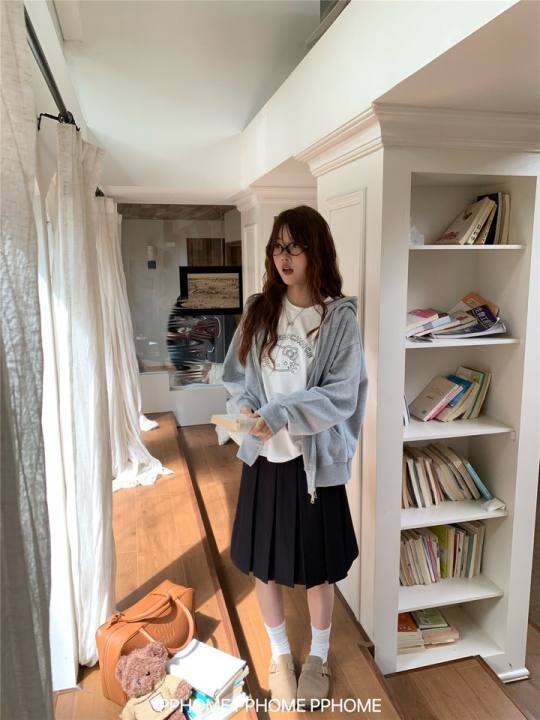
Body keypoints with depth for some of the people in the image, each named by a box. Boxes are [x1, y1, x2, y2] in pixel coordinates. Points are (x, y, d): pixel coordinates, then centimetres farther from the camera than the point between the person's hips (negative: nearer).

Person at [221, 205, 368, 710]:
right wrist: (245, 406, -14)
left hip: (314, 459, -3)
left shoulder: (339, 318, -9)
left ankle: (318, 656, 41)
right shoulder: (258, 310, 1)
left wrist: (280, 415, -24)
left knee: (316, 566, 14)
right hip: (263, 457, 3)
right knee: (262, 561, 15)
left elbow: (340, 395, -15)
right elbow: (236, 375, 6)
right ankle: (280, 652, 42)